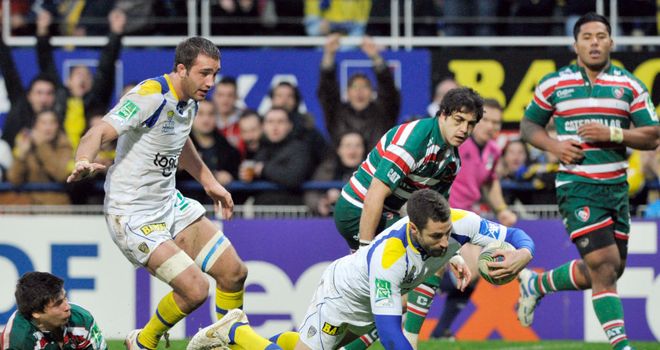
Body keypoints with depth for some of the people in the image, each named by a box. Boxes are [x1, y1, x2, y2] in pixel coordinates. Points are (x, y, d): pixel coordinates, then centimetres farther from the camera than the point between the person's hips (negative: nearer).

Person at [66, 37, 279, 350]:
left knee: (234, 272, 6)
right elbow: (98, 134, -33)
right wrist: (83, 163, -53)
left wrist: (208, 181, 32)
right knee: (195, 289, -17)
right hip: (133, 215, -9)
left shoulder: (189, 101, 4)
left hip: (170, 203, 9)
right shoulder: (150, 96, -23)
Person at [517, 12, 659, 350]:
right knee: (603, 264, -16)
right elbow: (528, 124, 13)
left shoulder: (629, 86, 5)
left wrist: (613, 134, -15)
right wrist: (553, 145, -8)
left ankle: (536, 284, 34)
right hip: (577, 186, -4)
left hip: (616, 186, 4)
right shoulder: (554, 84, 2)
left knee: (609, 269, 11)